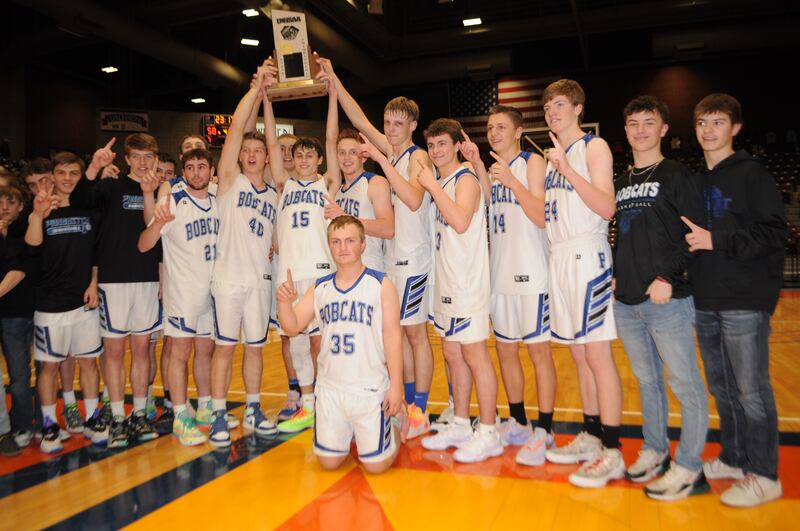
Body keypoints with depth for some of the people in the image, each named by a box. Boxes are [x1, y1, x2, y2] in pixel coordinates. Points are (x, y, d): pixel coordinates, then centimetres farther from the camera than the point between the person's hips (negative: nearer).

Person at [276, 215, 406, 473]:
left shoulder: (381, 285, -8)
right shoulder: (319, 288, 4)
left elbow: (392, 336, -8)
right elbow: (292, 327, 1)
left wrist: (396, 386, -12)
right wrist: (284, 302, -20)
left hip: (371, 389, -4)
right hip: (329, 387, 4)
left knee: (375, 464, 3)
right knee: (328, 461, 12)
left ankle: (395, 421, 30)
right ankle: (351, 432, 42)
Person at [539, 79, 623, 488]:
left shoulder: (594, 147, -3)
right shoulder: (553, 155, 19)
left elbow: (606, 208, -16)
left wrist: (567, 170, -22)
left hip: (587, 256, -8)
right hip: (559, 257, 8)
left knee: (598, 353, -6)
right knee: (580, 354, 12)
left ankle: (612, 453, 1)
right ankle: (590, 437, 22)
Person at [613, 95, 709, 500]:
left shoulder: (675, 174, -1)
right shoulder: (621, 183, 17)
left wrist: (667, 277, -17)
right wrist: (616, 277, 12)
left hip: (666, 299, -6)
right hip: (626, 302, 6)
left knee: (684, 383, 1)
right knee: (647, 381, 15)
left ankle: (689, 468, 11)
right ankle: (655, 452, 28)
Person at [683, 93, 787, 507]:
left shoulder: (752, 174, -3)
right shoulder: (695, 181, 15)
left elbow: (775, 233, -10)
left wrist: (718, 240, -17)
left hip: (744, 301, -6)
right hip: (705, 302, 6)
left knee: (751, 390, -1)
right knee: (721, 387, 14)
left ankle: (764, 475, 13)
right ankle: (733, 459, 28)